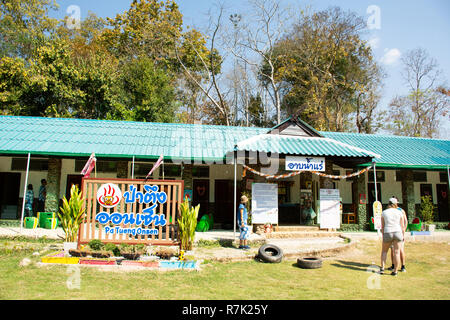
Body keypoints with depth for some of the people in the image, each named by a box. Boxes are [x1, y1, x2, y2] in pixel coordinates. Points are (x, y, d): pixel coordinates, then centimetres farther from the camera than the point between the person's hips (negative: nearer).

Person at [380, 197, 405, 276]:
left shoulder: (384, 213, 2)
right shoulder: (399, 212, 2)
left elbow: (382, 226, 3)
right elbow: (402, 226, 4)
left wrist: (383, 236, 11)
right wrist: (403, 236, 15)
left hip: (387, 233, 0)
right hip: (397, 233, 0)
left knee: (384, 251, 15)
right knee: (396, 252, 5)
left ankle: (382, 268, 6)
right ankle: (395, 271, 6)